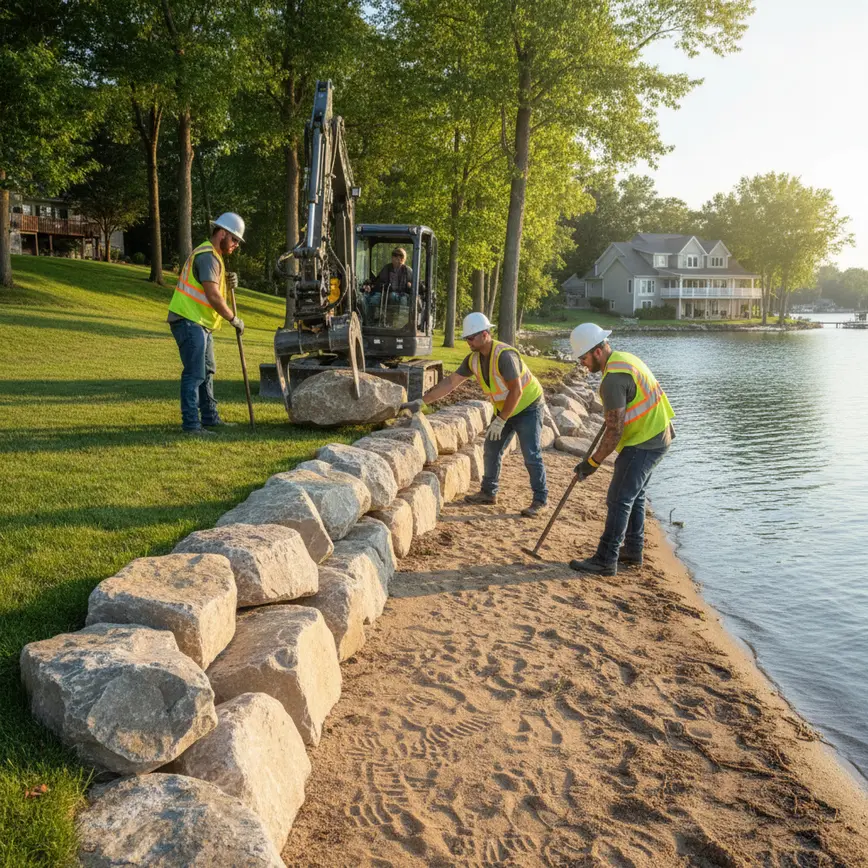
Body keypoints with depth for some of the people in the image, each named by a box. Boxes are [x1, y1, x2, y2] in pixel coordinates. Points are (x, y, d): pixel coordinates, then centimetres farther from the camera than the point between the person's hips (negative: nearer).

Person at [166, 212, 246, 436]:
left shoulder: (212, 255, 19)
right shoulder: (208, 256, -16)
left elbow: (214, 290, 16)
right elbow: (213, 296, -22)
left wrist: (227, 282, -3)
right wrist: (233, 319, -13)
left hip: (201, 324, 11)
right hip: (189, 322, -11)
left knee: (207, 371, 17)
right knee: (195, 374, -11)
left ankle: (210, 418, 26)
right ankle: (191, 424, -8)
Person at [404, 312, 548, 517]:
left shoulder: (504, 355, -30)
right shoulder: (473, 359, -5)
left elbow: (516, 391, -29)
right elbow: (450, 382, -3)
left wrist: (500, 421, -24)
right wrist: (421, 402, -8)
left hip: (528, 406, -8)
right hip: (504, 408, 8)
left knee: (531, 455, -9)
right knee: (491, 449, 10)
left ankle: (540, 500, 2)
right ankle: (489, 492, 23)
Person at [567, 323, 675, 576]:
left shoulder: (613, 379, -24)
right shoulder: (624, 358, 8)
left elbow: (614, 431, -25)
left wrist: (592, 462, -17)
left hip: (644, 443, -11)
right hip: (656, 436, 11)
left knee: (619, 500, -7)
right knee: (634, 497, 18)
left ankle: (605, 560, -3)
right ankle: (633, 551, 28)